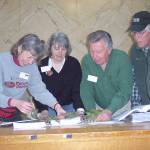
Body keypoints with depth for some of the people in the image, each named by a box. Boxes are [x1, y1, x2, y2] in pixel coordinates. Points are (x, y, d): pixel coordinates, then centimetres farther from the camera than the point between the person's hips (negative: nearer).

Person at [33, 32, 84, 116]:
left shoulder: (74, 64, 0)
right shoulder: (41, 65, -2)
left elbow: (77, 90, -6)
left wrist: (80, 109, -22)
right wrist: (43, 110, -19)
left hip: (69, 106, 1)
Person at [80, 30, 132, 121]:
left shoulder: (122, 58, -16)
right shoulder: (86, 60, -7)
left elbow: (125, 90, -22)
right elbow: (86, 89, -8)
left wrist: (109, 111, -35)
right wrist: (91, 111, -23)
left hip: (122, 106, -2)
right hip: (99, 107, 2)